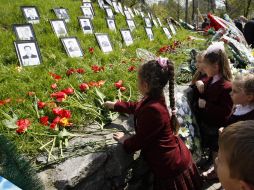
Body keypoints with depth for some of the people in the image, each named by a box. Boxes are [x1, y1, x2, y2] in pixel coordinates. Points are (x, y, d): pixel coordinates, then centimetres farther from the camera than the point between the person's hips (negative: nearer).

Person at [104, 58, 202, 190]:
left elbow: (139, 141, -22)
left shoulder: (152, 110, -35)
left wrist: (124, 141, -2)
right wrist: (114, 105, 27)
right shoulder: (154, 99, -5)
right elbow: (136, 107, 17)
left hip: (171, 166, -9)